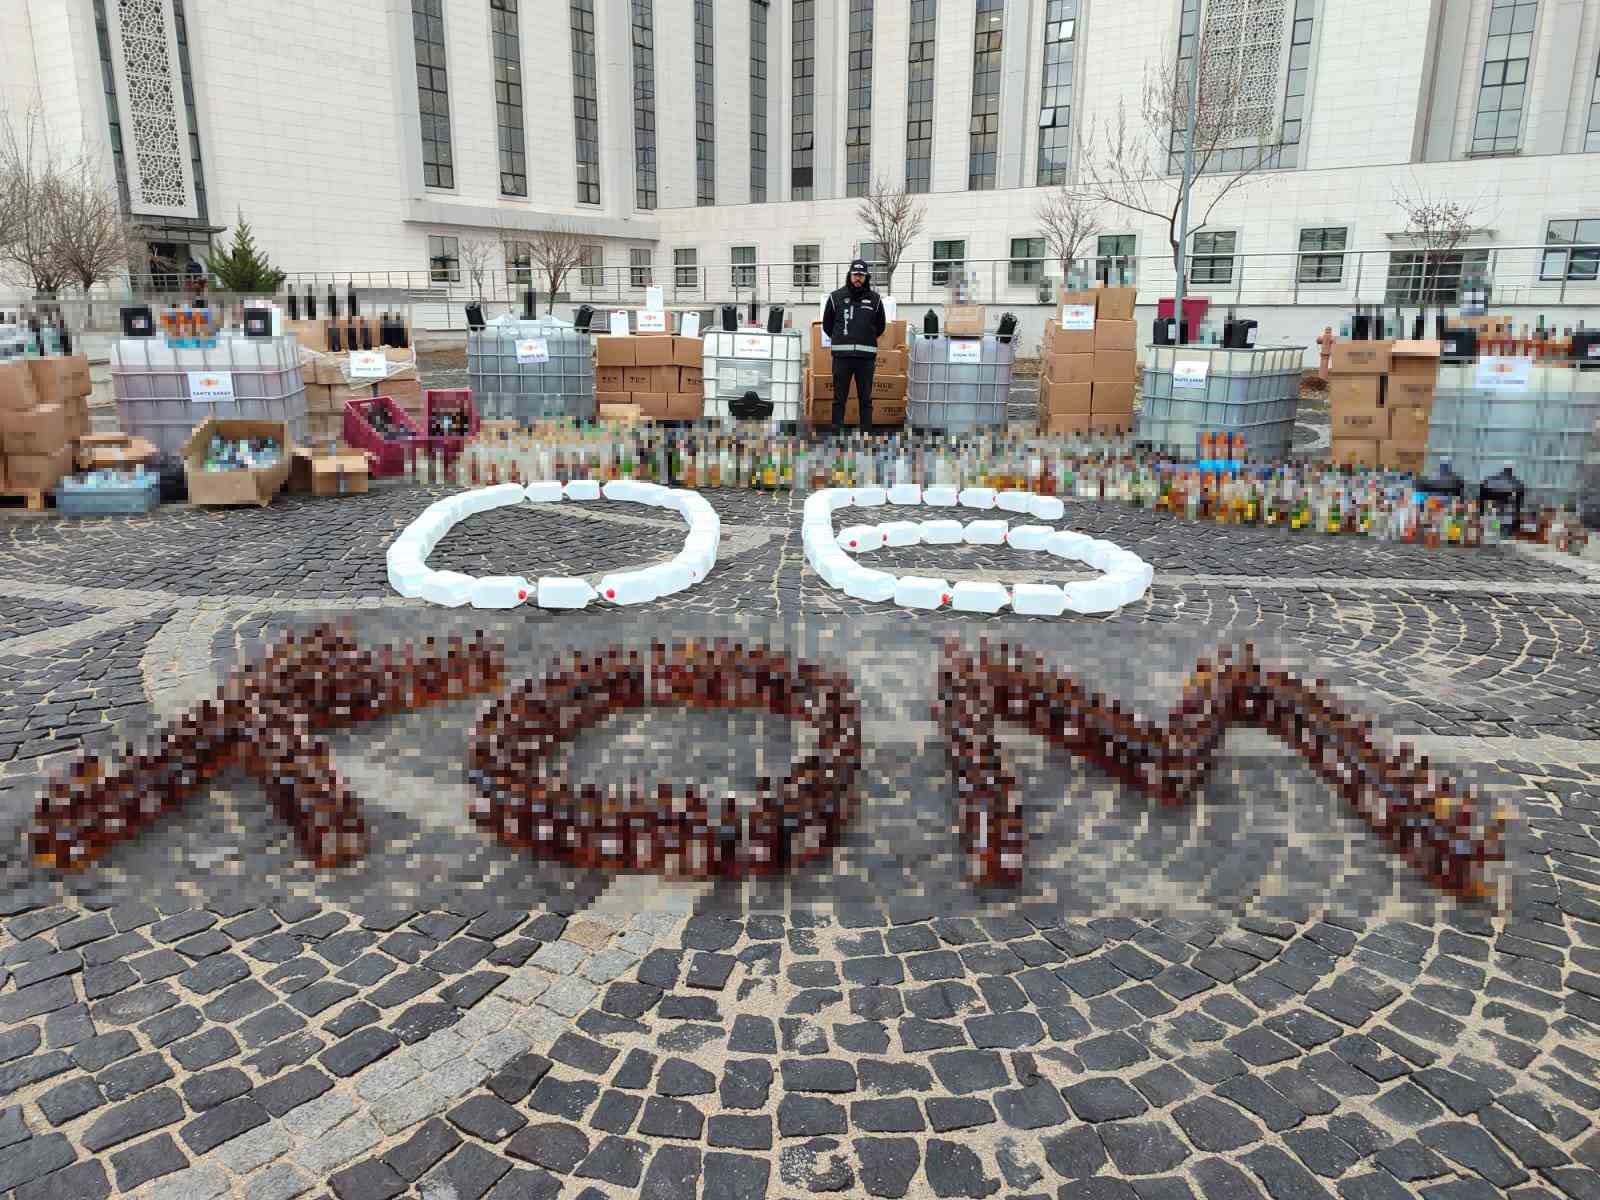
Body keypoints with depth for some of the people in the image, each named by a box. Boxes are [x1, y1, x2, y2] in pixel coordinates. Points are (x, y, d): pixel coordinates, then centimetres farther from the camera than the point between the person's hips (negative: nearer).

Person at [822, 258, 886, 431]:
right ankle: (836, 430, 8)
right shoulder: (836, 297, 5)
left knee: (866, 398, 5)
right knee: (839, 397, 2)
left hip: (866, 356, 1)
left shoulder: (875, 299, 8)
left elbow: (880, 326, 20)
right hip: (842, 355, -1)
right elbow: (827, 324, 15)